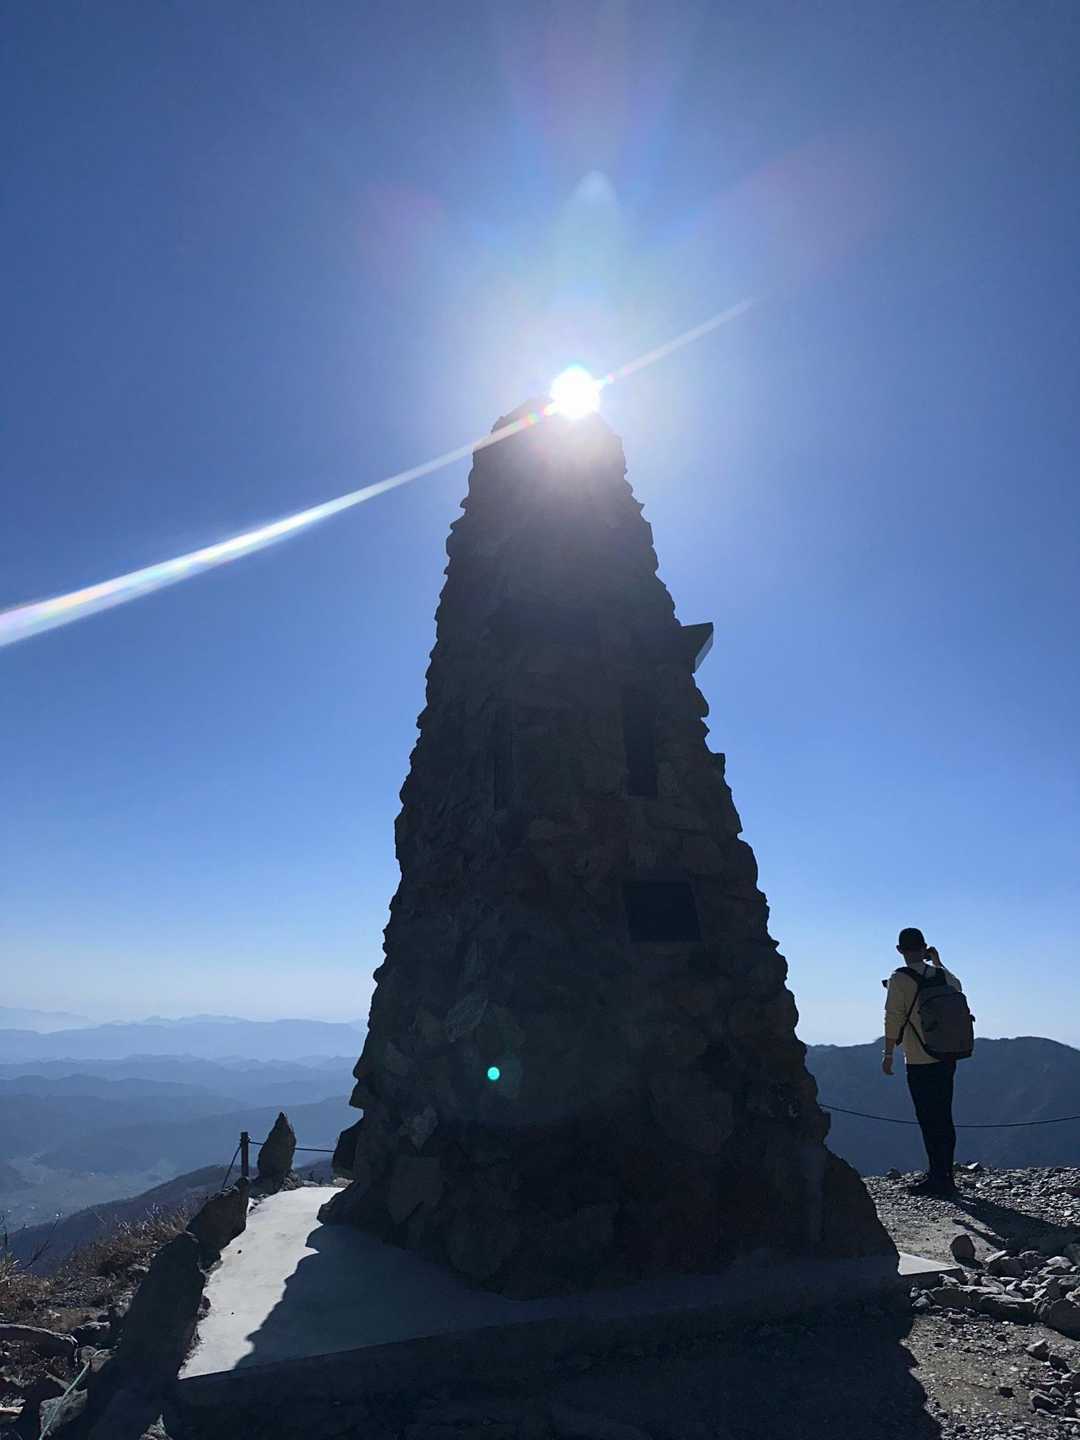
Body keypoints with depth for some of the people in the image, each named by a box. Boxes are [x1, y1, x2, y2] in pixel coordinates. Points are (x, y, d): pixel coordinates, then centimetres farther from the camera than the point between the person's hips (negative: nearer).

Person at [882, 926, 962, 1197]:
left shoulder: (899, 979, -12)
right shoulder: (941, 975, 5)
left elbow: (893, 1018, -14)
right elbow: (956, 986, 29)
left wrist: (888, 1054, -5)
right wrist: (938, 962, 35)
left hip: (920, 1062, -6)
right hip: (947, 1058, 7)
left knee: (930, 1122, 1)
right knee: (944, 1118, 15)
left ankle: (939, 1179, 6)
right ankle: (944, 1175, 26)